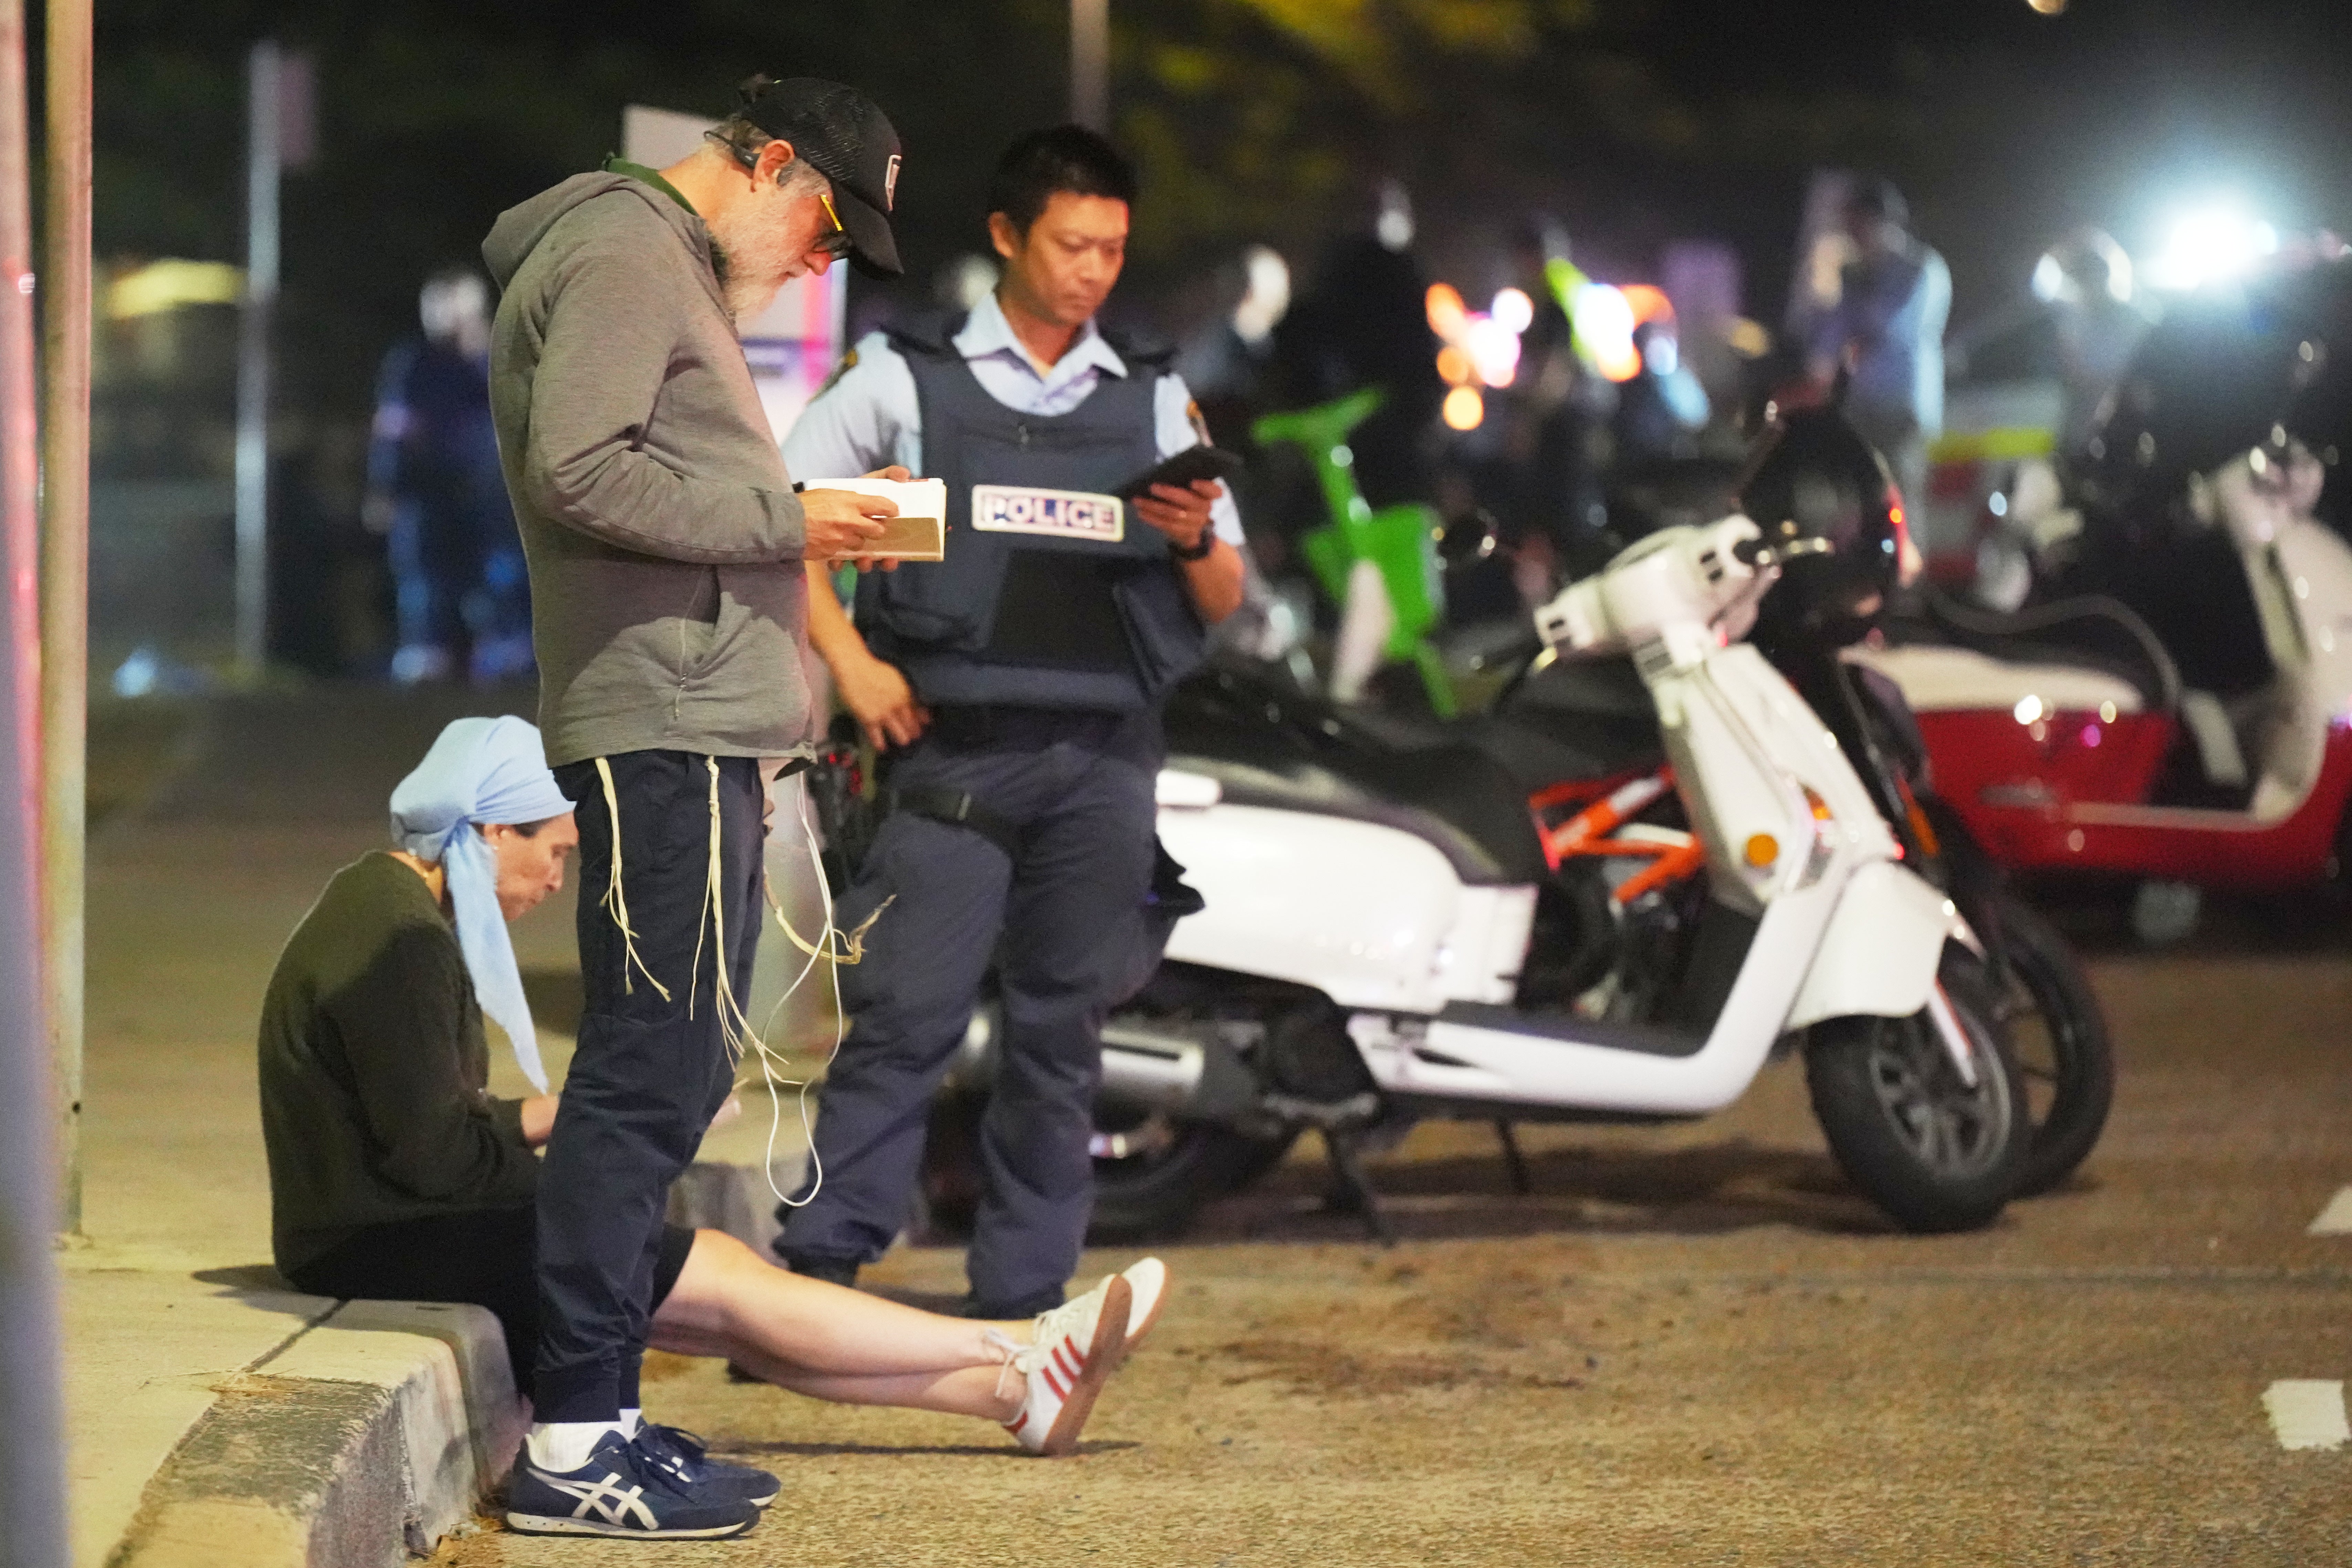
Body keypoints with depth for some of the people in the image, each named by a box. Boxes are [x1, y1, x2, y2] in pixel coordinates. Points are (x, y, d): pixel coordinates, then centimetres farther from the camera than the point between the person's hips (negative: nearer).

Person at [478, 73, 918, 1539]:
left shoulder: (681, 274, 25)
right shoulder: (621, 251, -8)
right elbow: (578, 472, -20)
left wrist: (800, 531, 12)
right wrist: (782, 515, -14)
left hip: (702, 732, 11)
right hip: (661, 736, -11)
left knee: (677, 1076, 12)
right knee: (649, 1076, -11)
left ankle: (603, 1407, 16)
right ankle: (573, 1433, -10)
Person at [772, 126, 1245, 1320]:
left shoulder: (1152, 400, 14)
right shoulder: (911, 378, 5)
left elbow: (1223, 607, 15)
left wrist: (1194, 542, -7)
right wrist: (848, 662, -5)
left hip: (1102, 761, 3)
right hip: (957, 750, -3)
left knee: (1059, 1036, 4)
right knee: (903, 1017, -10)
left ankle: (1021, 1305, 8)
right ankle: (813, 1279, -9)